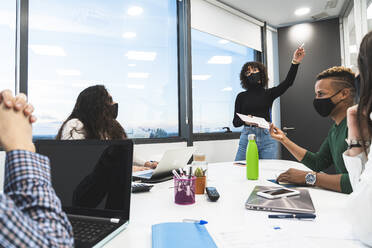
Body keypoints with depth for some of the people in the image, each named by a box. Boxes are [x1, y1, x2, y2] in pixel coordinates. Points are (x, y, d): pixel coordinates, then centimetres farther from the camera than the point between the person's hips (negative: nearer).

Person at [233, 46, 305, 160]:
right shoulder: (241, 96, 9)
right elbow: (235, 122, 5)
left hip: (267, 138, 1)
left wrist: (295, 62, -20)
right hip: (247, 136, 0)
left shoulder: (268, 93, 10)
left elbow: (288, 82, -7)